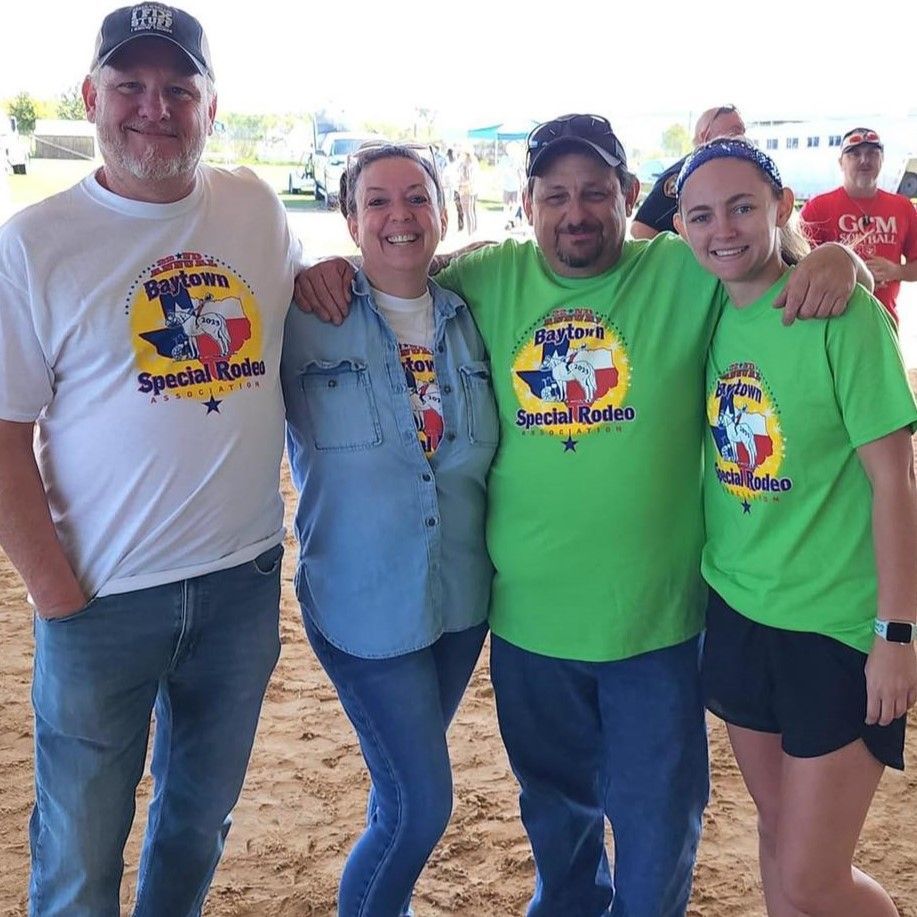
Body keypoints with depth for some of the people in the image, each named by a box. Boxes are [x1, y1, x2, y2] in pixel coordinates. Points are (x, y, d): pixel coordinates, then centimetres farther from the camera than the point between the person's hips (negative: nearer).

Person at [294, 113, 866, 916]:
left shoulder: (684, 276, -7)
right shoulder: (490, 279, 0)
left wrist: (833, 254, -28)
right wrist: (331, 267, -8)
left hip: (657, 614, -2)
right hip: (528, 612, 3)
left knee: (657, 817, 15)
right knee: (553, 804, 26)